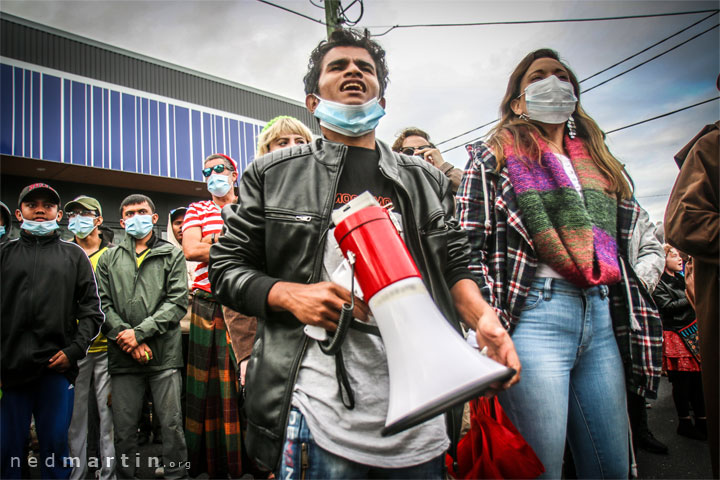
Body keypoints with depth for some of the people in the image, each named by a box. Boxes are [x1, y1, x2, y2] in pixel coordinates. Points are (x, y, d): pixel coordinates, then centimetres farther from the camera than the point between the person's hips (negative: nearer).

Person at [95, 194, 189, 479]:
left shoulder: (172, 255, 6)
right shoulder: (109, 259, 13)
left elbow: (178, 302, -4)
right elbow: (102, 304, 4)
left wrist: (140, 332, -11)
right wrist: (124, 335, -10)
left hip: (164, 354, -2)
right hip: (123, 357, 2)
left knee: (172, 424, 3)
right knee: (124, 429, 10)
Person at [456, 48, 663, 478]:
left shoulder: (601, 165, 21)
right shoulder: (494, 157, 4)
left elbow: (625, 247, 21)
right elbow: (468, 247, -5)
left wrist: (639, 325, 15)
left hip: (602, 316, 6)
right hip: (535, 313, -5)